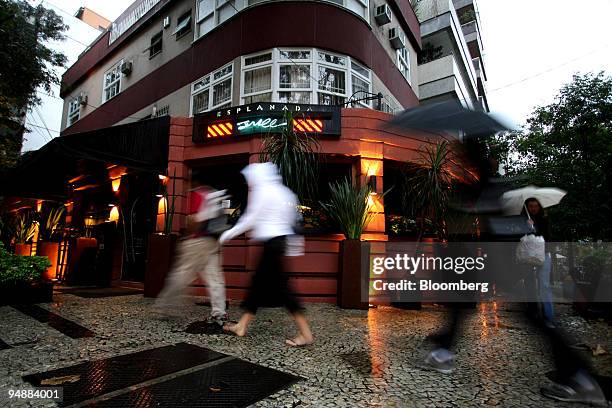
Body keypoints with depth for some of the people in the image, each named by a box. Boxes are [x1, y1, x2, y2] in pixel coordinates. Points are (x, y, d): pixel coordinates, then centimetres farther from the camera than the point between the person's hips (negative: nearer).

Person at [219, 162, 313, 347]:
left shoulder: (263, 191, -9)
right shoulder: (283, 192, 17)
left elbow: (250, 220, -11)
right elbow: (293, 218, 17)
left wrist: (228, 234, 0)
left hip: (272, 242, -10)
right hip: (279, 240, 10)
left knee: (280, 287, -6)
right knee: (259, 282, 14)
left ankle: (306, 334, -1)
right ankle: (242, 326, 25)